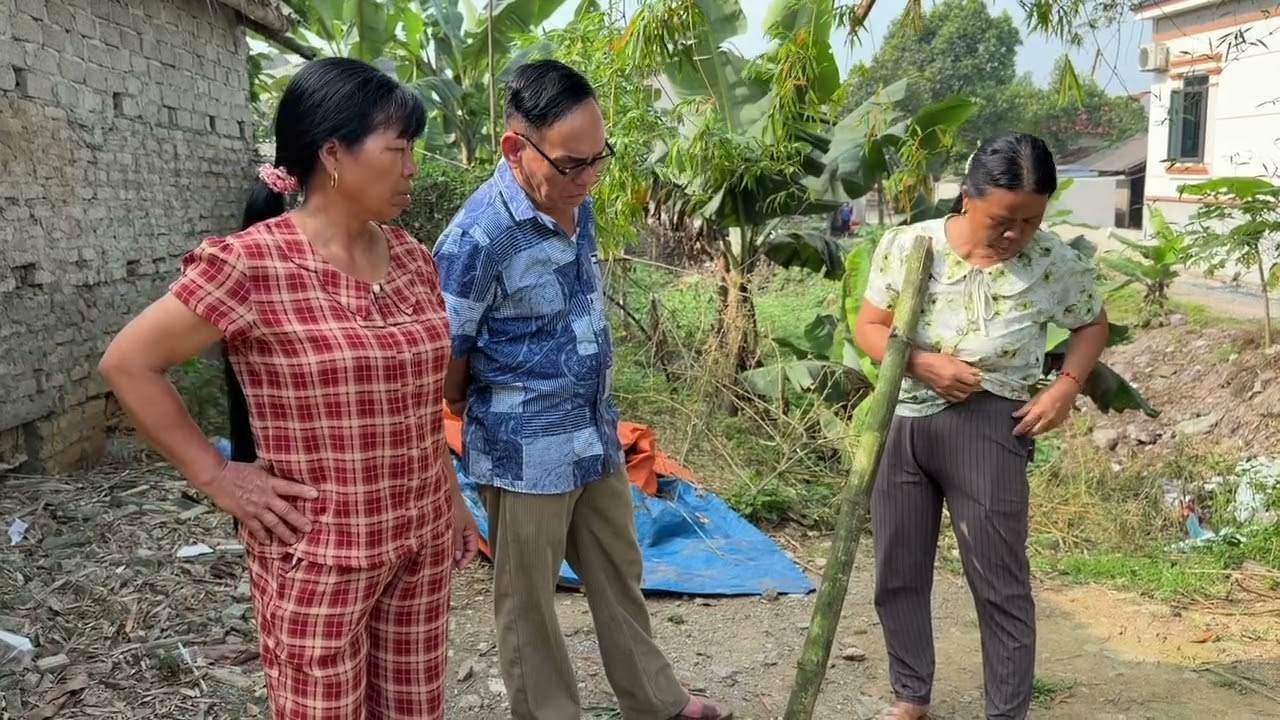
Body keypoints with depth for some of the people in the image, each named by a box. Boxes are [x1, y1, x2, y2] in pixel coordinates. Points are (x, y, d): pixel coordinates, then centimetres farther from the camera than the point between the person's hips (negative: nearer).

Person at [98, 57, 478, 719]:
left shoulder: (411, 258, 3)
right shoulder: (253, 264, -17)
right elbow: (128, 363, -11)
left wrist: (453, 502, 14)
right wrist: (215, 477, -12)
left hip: (421, 540, 6)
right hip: (319, 555, -6)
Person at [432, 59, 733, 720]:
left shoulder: (577, 206, 1)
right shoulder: (478, 238, -23)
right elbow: (442, 363, -14)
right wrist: (495, 422, 4)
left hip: (597, 438, 8)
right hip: (526, 456, -8)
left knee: (620, 580, 22)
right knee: (528, 604, 11)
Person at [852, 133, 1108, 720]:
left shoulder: (1057, 265, -9)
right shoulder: (907, 245, -7)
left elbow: (1093, 323, 10)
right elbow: (868, 328, -2)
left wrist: (1066, 387, -6)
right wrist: (924, 364, -20)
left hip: (986, 428, -2)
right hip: (900, 423, 3)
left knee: (1000, 584, 2)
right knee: (897, 574, 12)